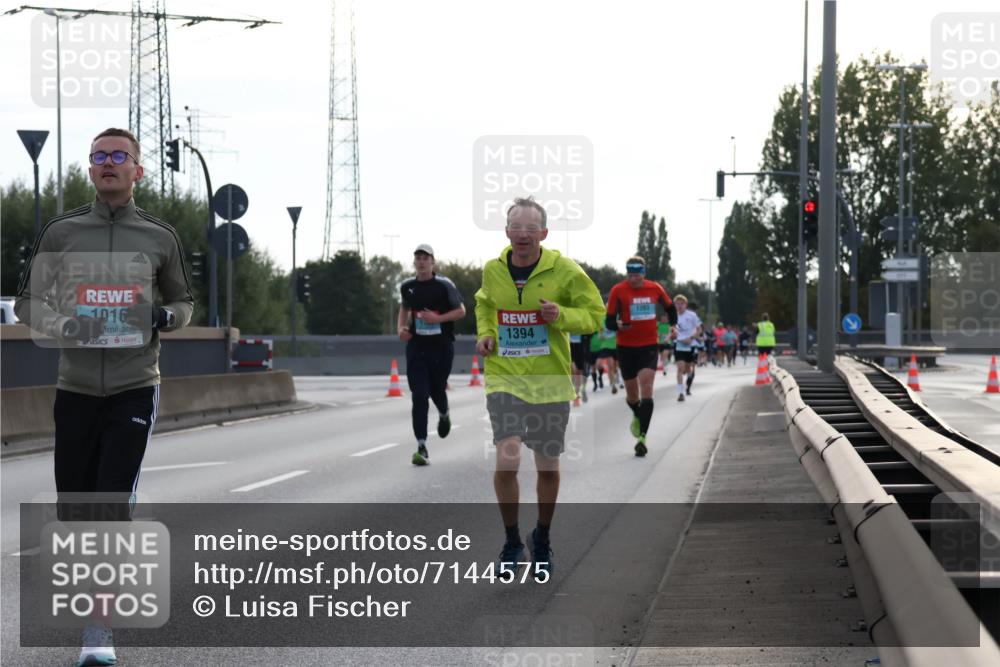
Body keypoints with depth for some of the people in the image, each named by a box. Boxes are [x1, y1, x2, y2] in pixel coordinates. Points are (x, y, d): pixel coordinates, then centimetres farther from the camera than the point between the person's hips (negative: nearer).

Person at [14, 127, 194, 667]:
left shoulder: (159, 237, 5)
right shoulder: (61, 232, 5)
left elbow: (183, 301, 18)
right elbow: (27, 302, 9)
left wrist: (166, 316, -6)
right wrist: (63, 327, -11)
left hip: (135, 388, -2)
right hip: (75, 388, 2)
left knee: (115, 503, -13)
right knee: (72, 508, 5)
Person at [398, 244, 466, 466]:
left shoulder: (444, 285, -6)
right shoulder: (407, 287, 6)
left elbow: (461, 311, -3)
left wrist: (437, 318, -17)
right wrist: (401, 328, 2)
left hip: (441, 346, -2)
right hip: (416, 347, 2)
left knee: (437, 390, 9)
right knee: (419, 396, -8)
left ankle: (444, 415, 48)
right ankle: (422, 448, -9)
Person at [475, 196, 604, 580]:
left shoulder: (564, 270, -8)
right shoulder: (492, 271, 1)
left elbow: (595, 313, -2)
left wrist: (561, 316, -19)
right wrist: (484, 333, 4)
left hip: (549, 382, -1)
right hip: (504, 378, 1)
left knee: (548, 467, 9)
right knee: (506, 460, -15)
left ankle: (542, 540, 32)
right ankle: (511, 541, 5)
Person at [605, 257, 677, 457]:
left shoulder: (655, 288, 0)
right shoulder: (618, 291, -8)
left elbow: (670, 308, 20)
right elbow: (608, 321, -10)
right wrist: (618, 325, -30)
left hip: (649, 346, 0)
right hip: (626, 347, 0)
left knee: (646, 387, -17)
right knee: (632, 393, 10)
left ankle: (642, 436, -19)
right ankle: (638, 417, 45)